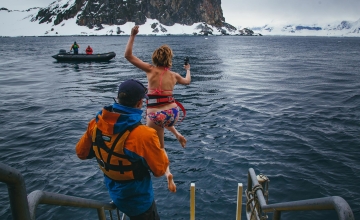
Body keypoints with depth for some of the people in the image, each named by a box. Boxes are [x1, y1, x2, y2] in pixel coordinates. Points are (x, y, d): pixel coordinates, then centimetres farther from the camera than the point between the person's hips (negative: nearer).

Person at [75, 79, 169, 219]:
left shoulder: (96, 123, -15)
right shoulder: (143, 135, -34)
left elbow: (81, 153, 1)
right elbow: (160, 170, -20)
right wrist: (162, 152, -2)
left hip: (114, 193, 6)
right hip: (137, 199, -5)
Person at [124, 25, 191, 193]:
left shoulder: (150, 70, -5)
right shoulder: (174, 75, 4)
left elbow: (128, 55, -4)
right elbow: (187, 81, 28)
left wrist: (132, 35, -2)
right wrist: (188, 70, 48)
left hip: (155, 116, -3)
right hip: (172, 113, 3)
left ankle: (168, 174, 1)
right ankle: (177, 135, 28)